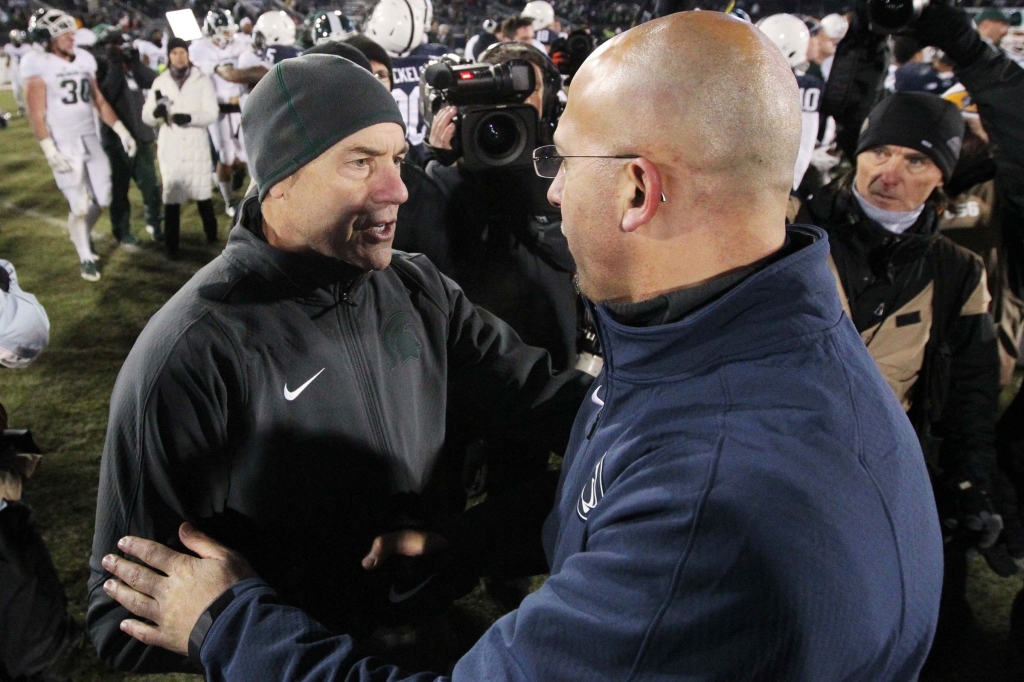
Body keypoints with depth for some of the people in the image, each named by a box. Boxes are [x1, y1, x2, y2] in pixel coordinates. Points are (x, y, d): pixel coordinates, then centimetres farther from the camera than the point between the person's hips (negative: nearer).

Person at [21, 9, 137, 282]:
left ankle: (81, 235, 38)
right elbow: (36, 113, -12)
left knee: (101, 199, 9)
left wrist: (120, 129, 8)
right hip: (63, 144, -5)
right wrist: (49, 150, -20)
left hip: (91, 140, 5)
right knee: (80, 206, -3)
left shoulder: (84, 60, 6)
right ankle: (86, 259, 14)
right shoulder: (39, 65, -9)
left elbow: (99, 101, 14)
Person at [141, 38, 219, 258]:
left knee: (202, 193, 8)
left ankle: (211, 232, 30)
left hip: (197, 146, -1)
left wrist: (190, 118, -24)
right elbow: (146, 117, 4)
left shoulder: (202, 80, 0)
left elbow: (212, 114, -7)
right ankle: (171, 245, 8)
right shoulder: (160, 82, 5)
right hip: (170, 148, 1)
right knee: (172, 198, 0)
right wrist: (155, 112, -19)